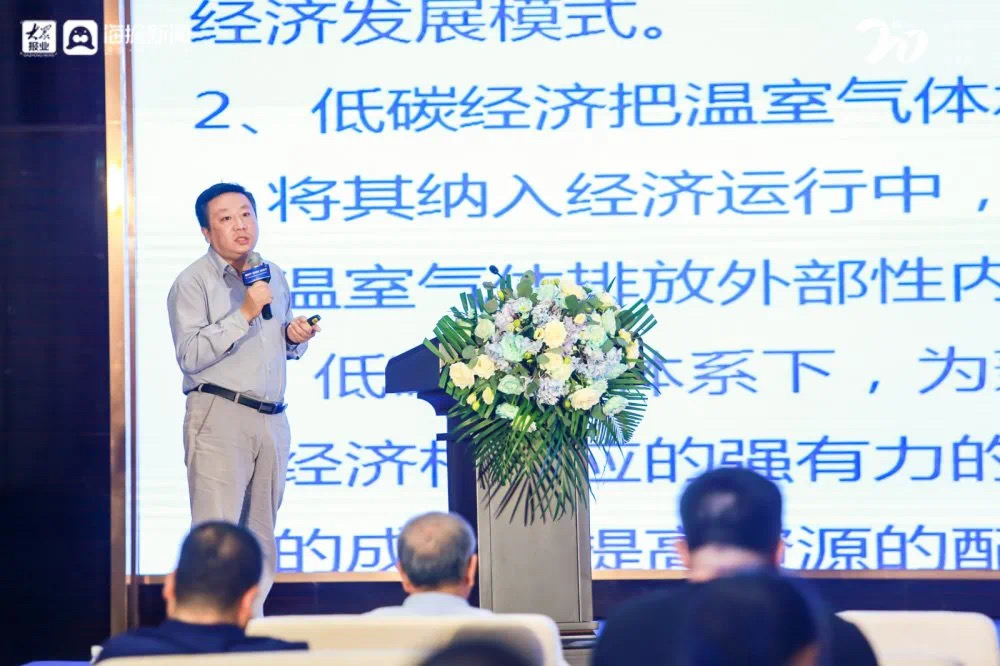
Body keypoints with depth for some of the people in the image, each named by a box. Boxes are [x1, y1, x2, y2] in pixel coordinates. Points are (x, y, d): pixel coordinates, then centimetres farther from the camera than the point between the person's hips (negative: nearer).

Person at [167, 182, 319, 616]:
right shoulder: (193, 283, -4)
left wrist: (295, 338, 6)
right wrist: (244, 314, -18)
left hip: (272, 419, 7)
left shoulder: (273, 276, 17)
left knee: (261, 540, 8)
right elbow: (190, 356, -15)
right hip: (219, 416, -7)